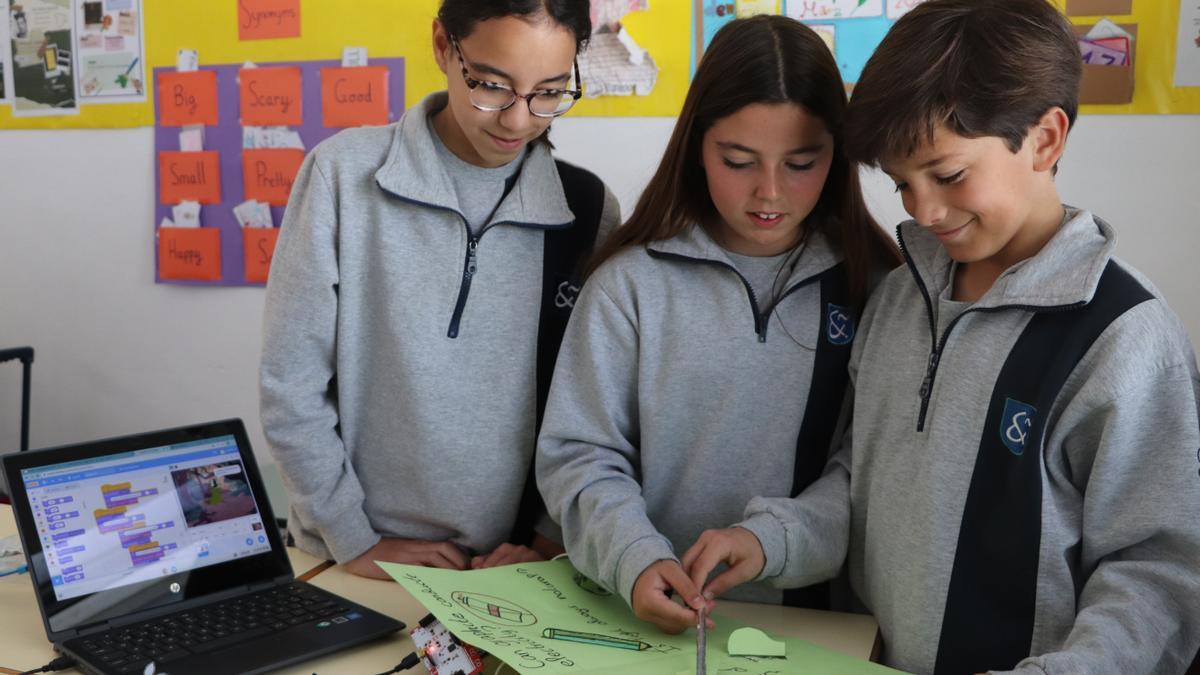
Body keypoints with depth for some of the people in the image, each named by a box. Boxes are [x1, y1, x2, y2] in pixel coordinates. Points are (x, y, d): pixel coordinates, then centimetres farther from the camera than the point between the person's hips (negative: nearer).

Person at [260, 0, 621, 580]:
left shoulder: (588, 209, -1)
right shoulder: (345, 175, -7)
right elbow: (291, 385, -5)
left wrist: (551, 539, -3)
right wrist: (354, 541, -5)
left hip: (513, 573, 0)